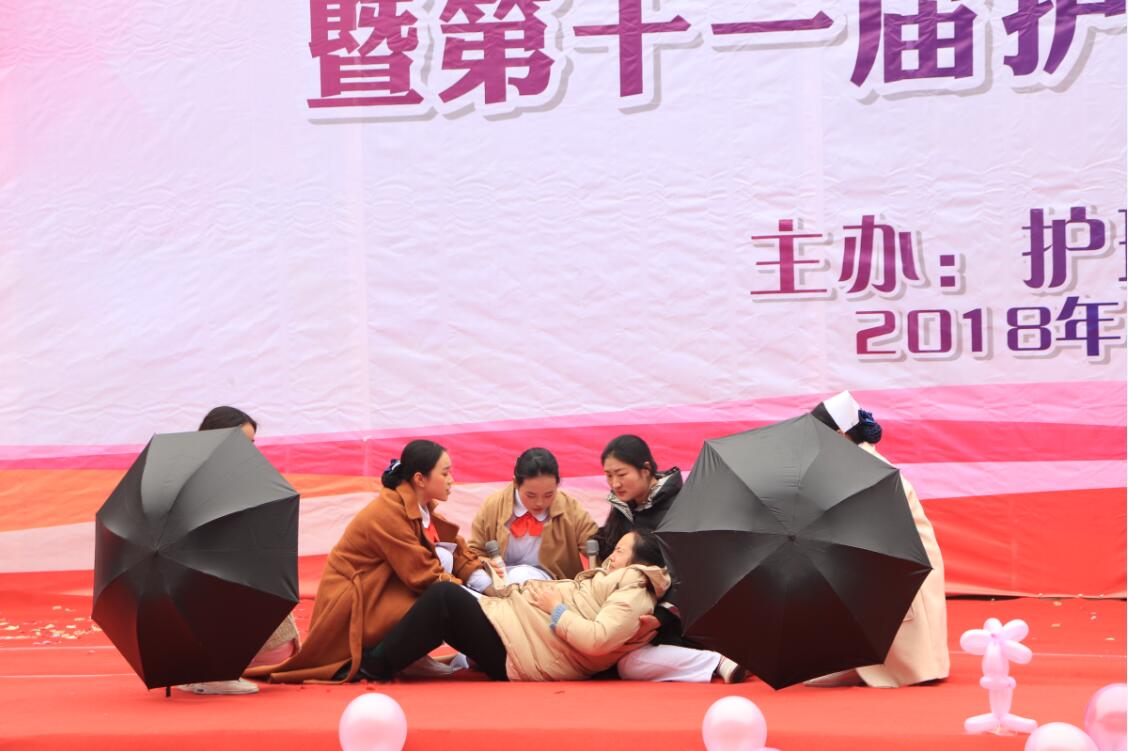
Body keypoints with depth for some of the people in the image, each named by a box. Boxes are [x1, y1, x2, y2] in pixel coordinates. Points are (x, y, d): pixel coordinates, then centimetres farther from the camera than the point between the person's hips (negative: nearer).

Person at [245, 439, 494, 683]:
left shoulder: (421, 507, 6)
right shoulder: (387, 513, -22)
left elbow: (457, 548, 5)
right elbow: (423, 575, -22)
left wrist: (483, 581, -10)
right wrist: (467, 595, -18)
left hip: (376, 595, 9)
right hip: (350, 608, -9)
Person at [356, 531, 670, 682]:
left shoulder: (633, 594, -10)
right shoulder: (616, 582, 22)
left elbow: (596, 640, -25)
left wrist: (556, 609, -13)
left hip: (516, 654, -11)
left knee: (444, 596, -18)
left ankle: (376, 667, -10)